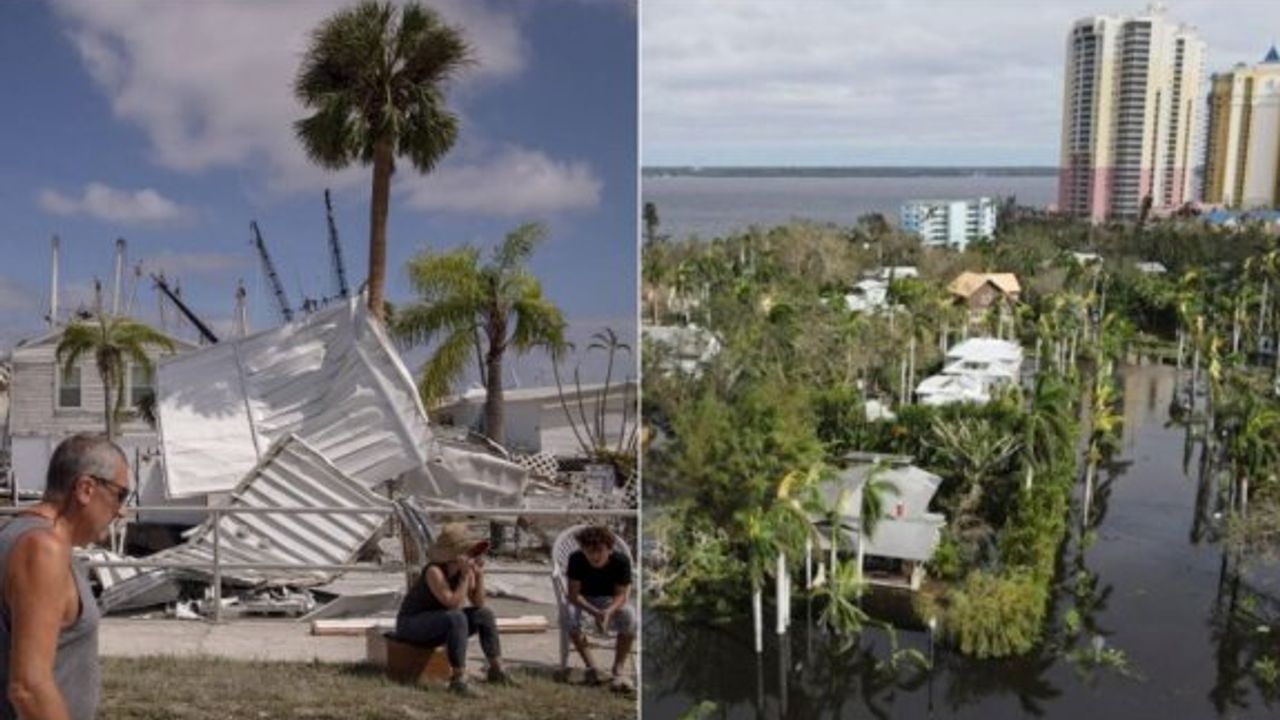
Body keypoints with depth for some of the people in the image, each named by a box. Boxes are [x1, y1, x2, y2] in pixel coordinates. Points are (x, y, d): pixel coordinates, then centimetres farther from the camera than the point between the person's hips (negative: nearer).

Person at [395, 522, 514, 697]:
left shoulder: (464, 567, -6)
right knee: (457, 618, -33)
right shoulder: (434, 571, -28)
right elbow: (453, 605, -33)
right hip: (410, 624, -8)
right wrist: (465, 576, -35)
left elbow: (478, 603, -7)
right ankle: (459, 680, -29)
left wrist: (479, 574, -20)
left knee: (484, 614, -4)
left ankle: (497, 670, 3)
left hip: (436, 623, 8)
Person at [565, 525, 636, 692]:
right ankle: (591, 667, -24)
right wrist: (595, 613, -39)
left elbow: (621, 595, -17)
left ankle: (618, 669, -23)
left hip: (610, 602, 0)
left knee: (629, 615, -31)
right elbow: (574, 595, -21)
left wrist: (609, 611, -40)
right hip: (583, 601, 0)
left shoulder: (621, 561, -21)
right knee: (570, 614, -34)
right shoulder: (576, 560, -22)